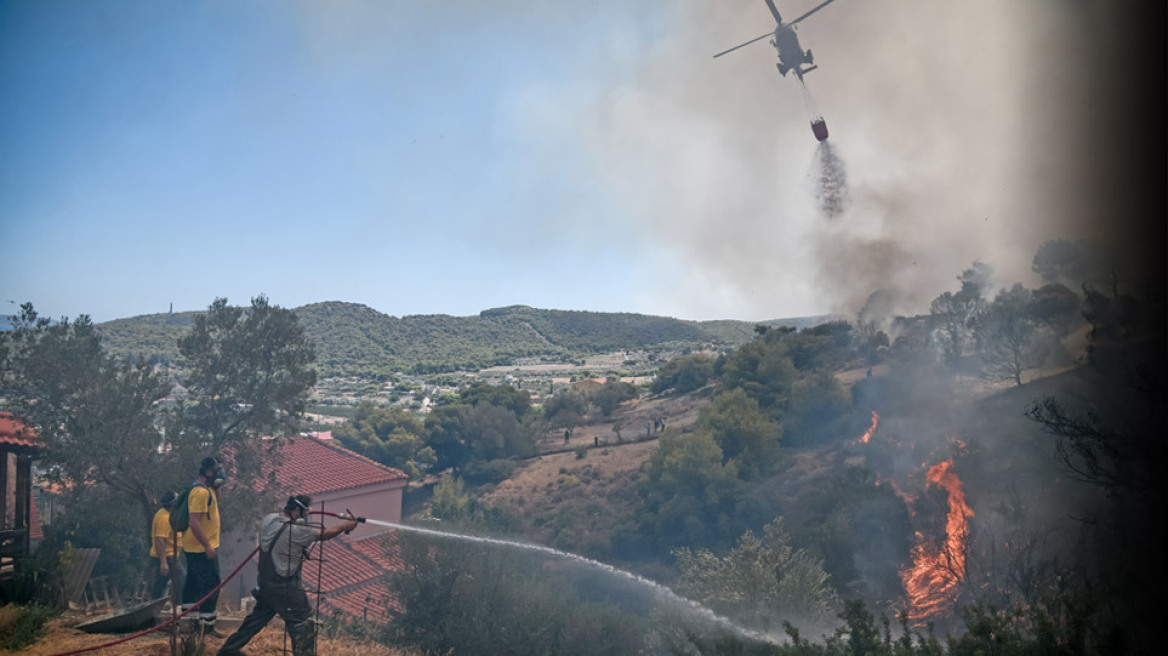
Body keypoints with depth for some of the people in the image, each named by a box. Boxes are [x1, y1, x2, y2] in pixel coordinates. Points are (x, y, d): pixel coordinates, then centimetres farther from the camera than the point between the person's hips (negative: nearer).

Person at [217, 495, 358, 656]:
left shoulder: (268, 520, -3)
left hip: (264, 583, 8)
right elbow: (325, 534, -12)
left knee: (257, 618, 24)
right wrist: (345, 526, 1)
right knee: (302, 624, 1)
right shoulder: (296, 531, -23)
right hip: (285, 588, -8)